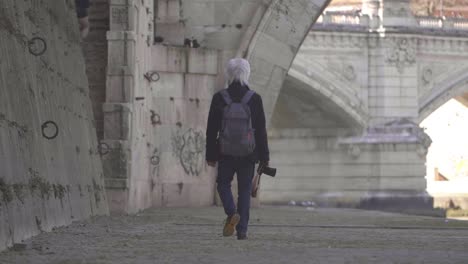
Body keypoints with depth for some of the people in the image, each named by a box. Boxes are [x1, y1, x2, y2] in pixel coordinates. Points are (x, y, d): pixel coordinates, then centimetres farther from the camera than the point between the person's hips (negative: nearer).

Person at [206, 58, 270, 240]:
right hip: (248, 155, 0)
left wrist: (210, 156, 8)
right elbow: (261, 130, -3)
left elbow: (211, 130, 0)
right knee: (245, 190, 9)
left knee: (223, 184, 17)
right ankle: (242, 230, 4)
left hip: (226, 154, 0)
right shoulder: (254, 99, -6)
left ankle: (232, 213, -10)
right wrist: (264, 157, 4)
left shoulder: (219, 98, -5)